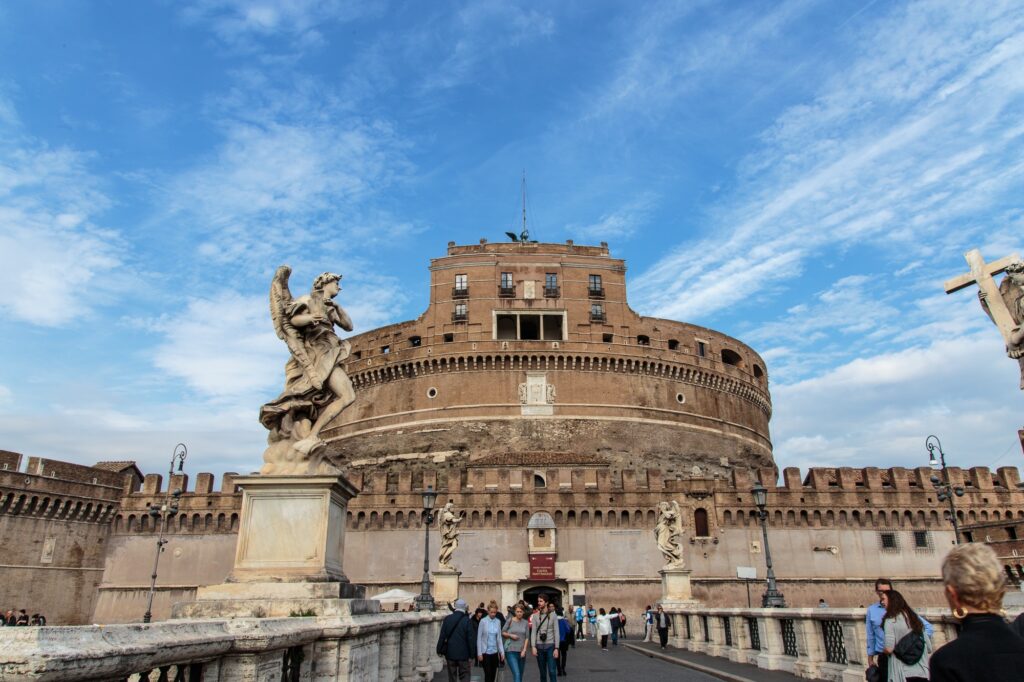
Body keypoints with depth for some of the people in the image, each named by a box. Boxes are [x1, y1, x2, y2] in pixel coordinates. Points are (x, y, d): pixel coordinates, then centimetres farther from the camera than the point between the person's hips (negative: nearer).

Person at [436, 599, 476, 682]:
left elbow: (442, 636, -1)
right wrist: (472, 655, -3)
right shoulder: (467, 620, -12)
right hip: (463, 654, -2)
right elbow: (471, 639, -10)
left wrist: (440, 650, 8)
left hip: (450, 653, 3)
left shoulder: (447, 619, -4)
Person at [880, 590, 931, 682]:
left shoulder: (891, 620, -8)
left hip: (902, 673, -6)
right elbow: (929, 647, 13)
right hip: (922, 672, 6)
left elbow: (889, 649, -15)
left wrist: (883, 651, 6)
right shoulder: (914, 617, 12)